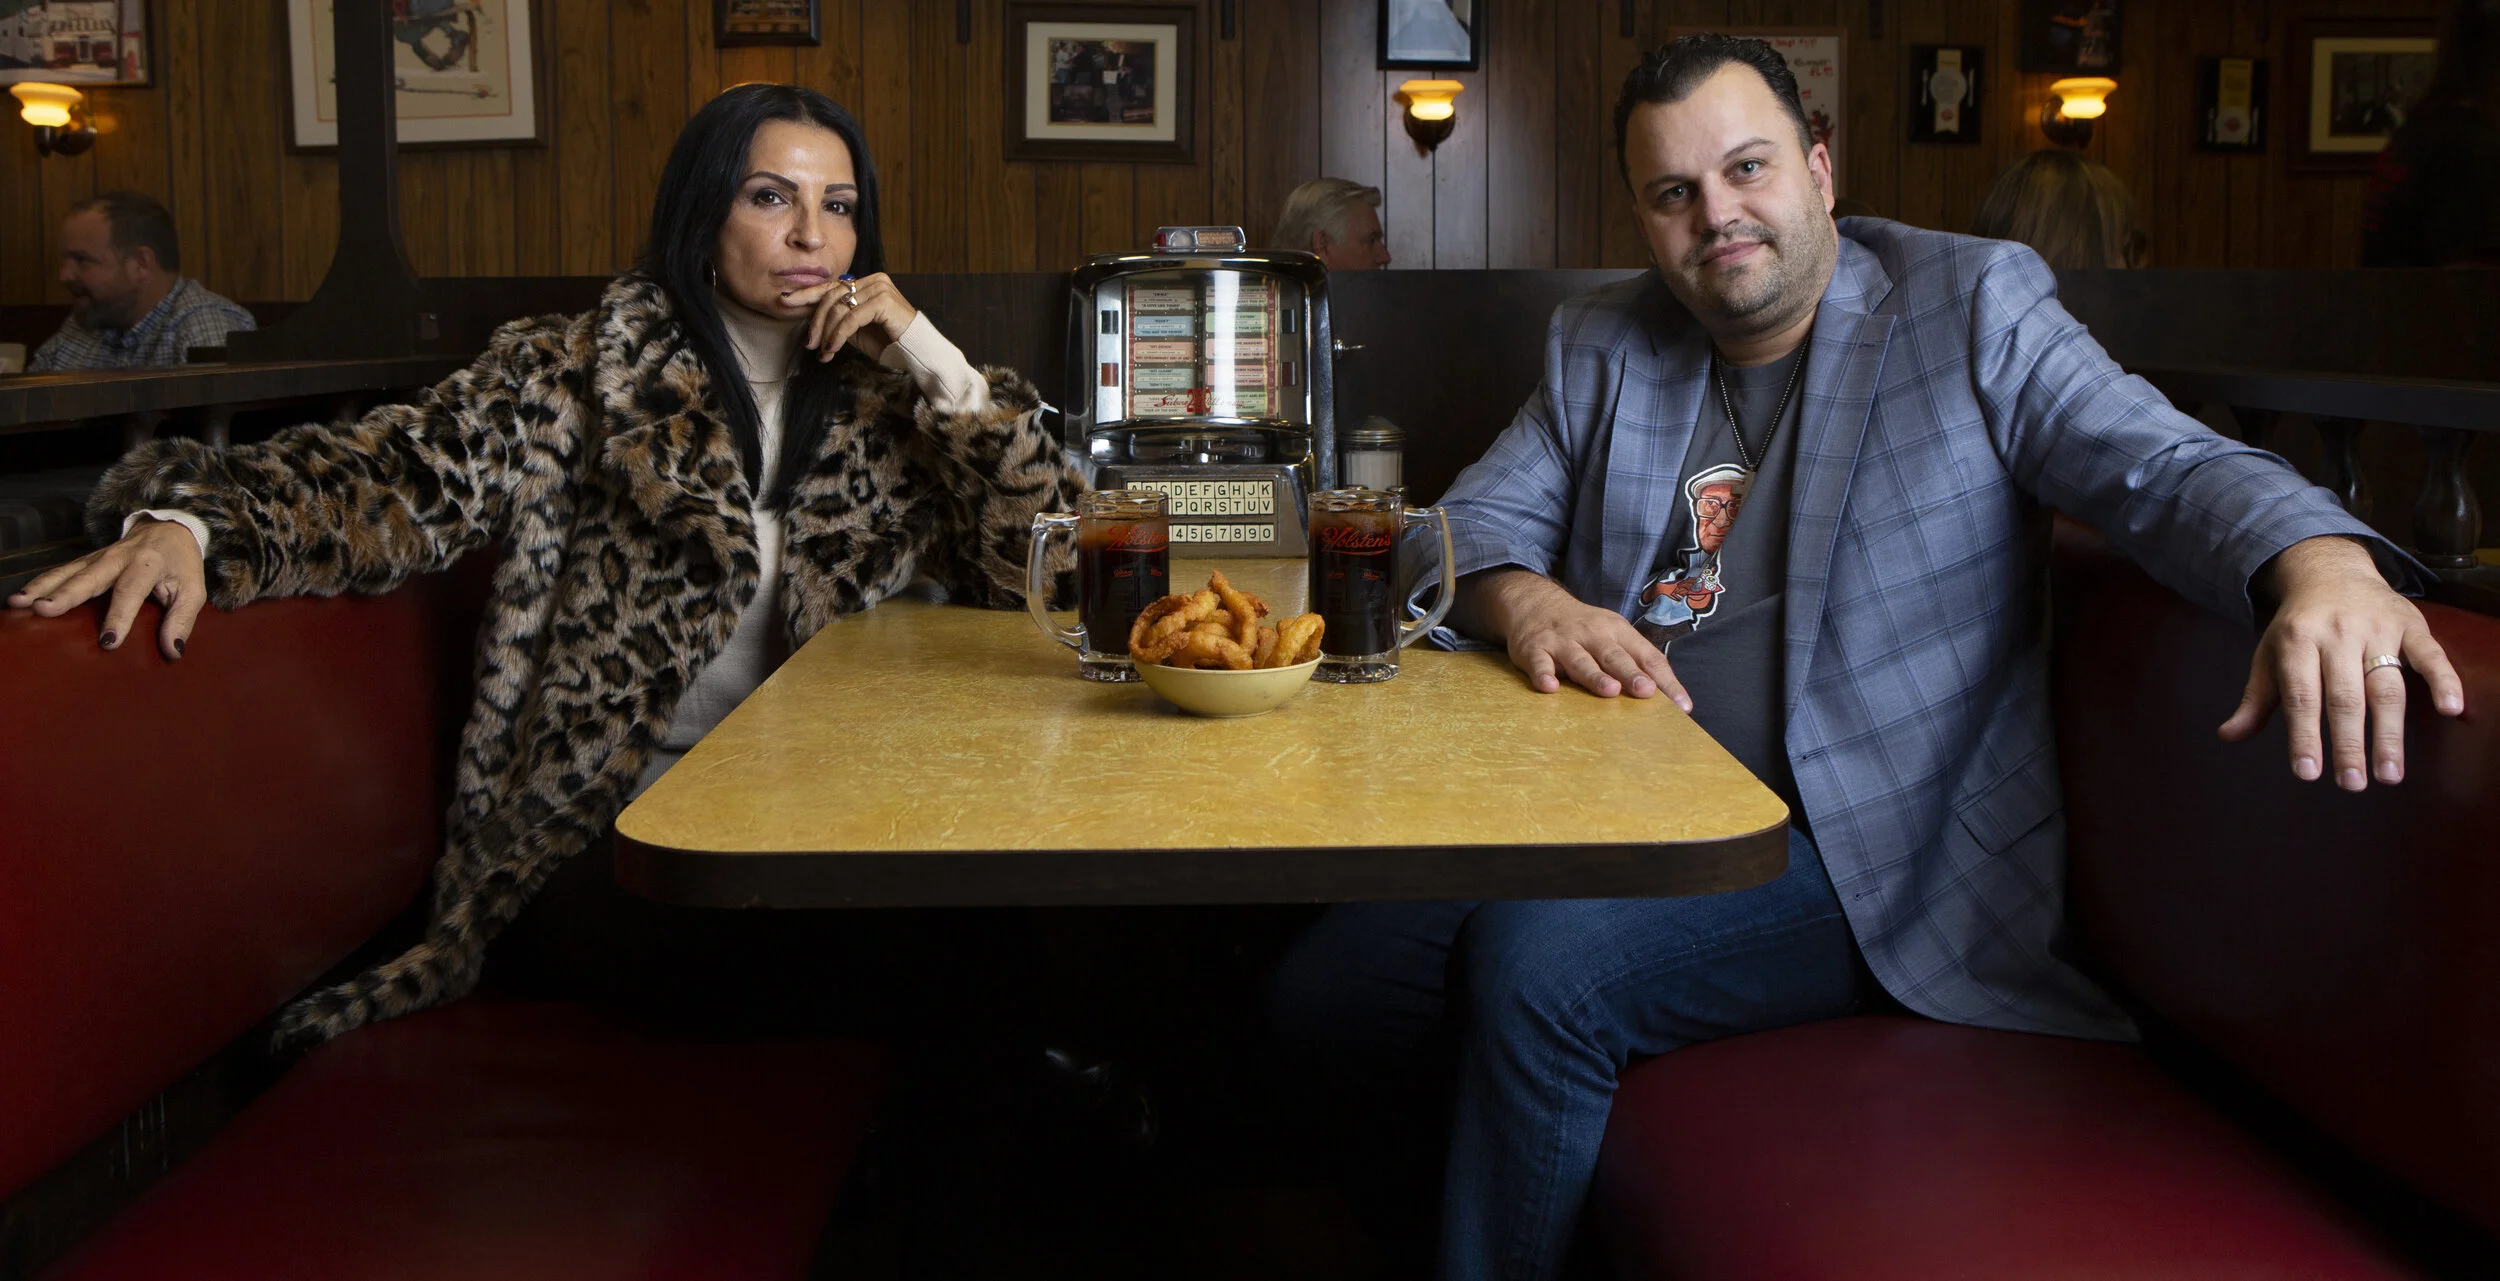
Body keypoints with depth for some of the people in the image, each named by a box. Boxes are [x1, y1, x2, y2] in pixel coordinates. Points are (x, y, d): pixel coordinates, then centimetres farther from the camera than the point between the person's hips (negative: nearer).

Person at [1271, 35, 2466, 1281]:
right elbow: (1474, 515, 13)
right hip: (1629, 821, 5)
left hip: (1862, 852, -5)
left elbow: (2168, 467, -9)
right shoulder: (1601, 348, 13)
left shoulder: (1974, 305, 1)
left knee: (1532, 962, -29)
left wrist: (2322, 565, -32)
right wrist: (1527, 601, -13)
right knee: (1324, 987, -8)